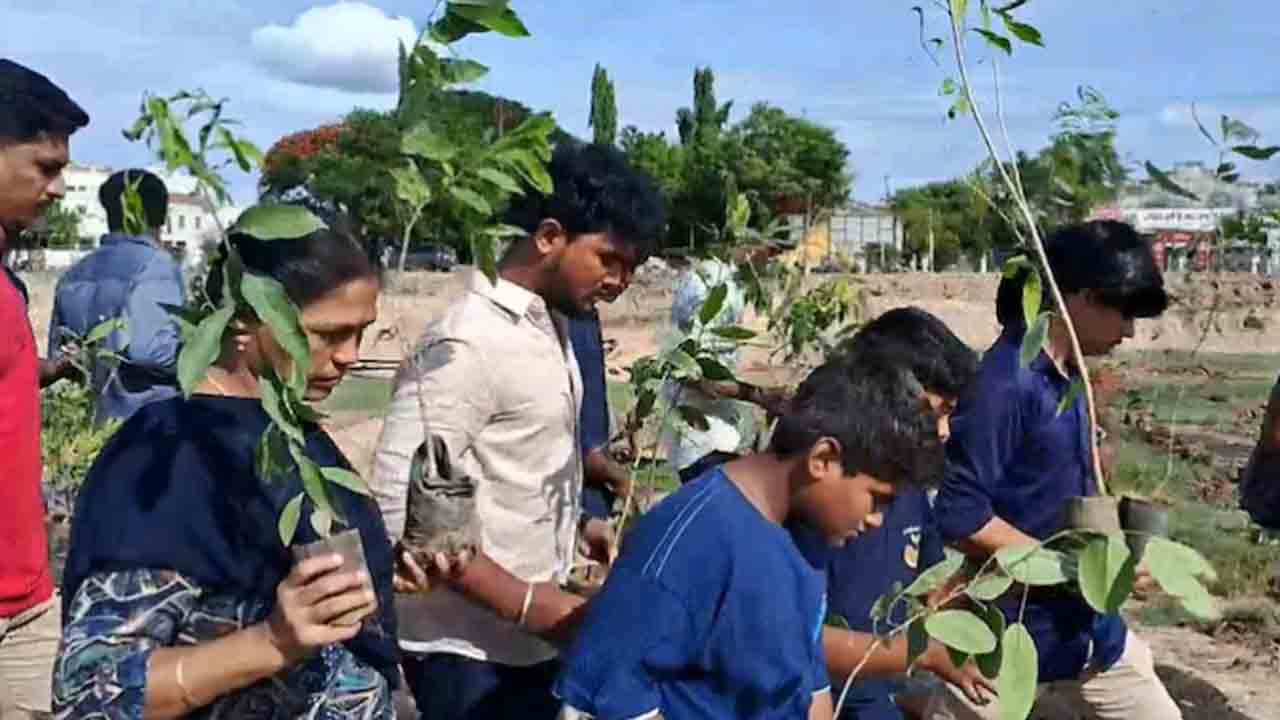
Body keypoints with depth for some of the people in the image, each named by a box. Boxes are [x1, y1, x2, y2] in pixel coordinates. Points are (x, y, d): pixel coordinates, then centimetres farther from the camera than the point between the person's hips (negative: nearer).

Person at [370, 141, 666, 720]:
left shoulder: (548, 324, 7)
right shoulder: (468, 343, -21)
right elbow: (400, 511, -24)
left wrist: (575, 523, 6)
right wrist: (529, 605, -21)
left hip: (531, 640, 8)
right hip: (472, 652, -8)